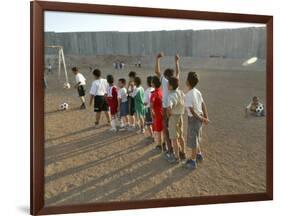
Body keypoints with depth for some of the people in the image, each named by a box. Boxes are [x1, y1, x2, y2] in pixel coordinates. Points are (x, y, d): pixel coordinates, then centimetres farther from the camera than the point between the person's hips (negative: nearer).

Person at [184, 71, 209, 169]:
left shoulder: (188, 95, -22)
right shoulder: (197, 92, 3)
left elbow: (192, 111, -23)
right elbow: (203, 105, 4)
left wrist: (203, 119, -14)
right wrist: (206, 117, 3)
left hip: (194, 118, -8)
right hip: (199, 117, 8)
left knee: (193, 140, 4)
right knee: (196, 138, 25)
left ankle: (193, 162, 17)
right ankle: (199, 155, 41)